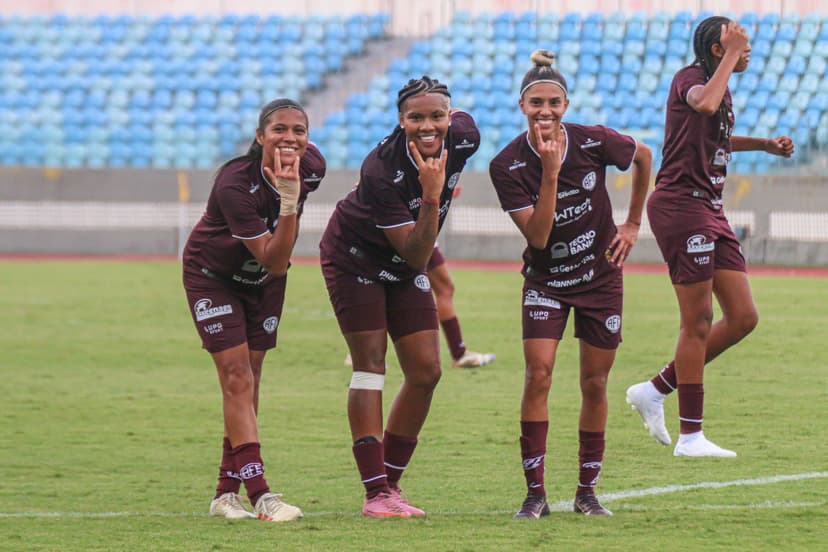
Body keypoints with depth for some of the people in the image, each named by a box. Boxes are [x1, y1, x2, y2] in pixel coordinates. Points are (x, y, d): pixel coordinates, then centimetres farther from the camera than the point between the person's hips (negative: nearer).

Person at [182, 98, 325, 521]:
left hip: (263, 280, 6)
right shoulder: (234, 184, -37)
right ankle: (259, 495, -20)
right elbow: (274, 261, -38)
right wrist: (289, 203, -47)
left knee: (249, 380, 7)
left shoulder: (311, 167, -20)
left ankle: (226, 493, 14)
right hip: (213, 275, -6)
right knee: (237, 377, -14)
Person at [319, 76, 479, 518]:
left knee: (426, 373, 1)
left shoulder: (462, 138, -21)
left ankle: (390, 482, 13)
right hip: (355, 259, -6)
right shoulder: (381, 170, -36)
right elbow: (416, 255, -34)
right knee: (370, 365, -13)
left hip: (404, 266, 6)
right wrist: (431, 196, -47)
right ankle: (375, 493, -14)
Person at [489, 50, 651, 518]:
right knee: (538, 374, -16)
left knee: (595, 384, 4)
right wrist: (550, 172, -32)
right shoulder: (507, 166, -18)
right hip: (546, 281, -1)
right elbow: (537, 236, -23)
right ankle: (535, 493, -11)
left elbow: (644, 156, 6)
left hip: (601, 276, 1)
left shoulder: (594, 142, -15)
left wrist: (633, 224, 8)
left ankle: (587, 491, 16)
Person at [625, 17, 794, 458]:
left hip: (708, 211, 9)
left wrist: (765, 144, 26)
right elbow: (704, 105, -36)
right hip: (680, 203, -9)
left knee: (743, 318, 6)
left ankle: (655, 390, 16)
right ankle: (690, 436, 0)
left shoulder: (721, 87, 17)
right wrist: (731, 55, -25)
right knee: (698, 323, -6)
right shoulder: (689, 79, -10)